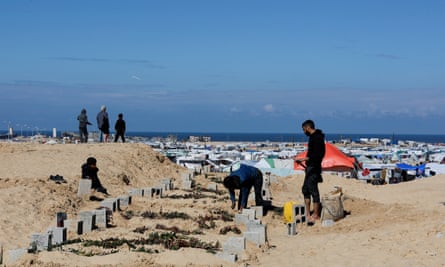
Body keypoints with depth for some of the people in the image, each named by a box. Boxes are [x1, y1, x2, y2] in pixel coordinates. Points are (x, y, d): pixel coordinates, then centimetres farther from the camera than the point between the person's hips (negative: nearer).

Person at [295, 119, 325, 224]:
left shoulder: (317, 138, -15)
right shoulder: (314, 137, 16)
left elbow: (317, 155, -23)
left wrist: (303, 159, -21)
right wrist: (305, 161, 22)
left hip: (314, 168, -11)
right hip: (310, 168, 11)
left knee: (313, 190, -6)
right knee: (305, 189, 13)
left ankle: (316, 215, 0)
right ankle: (308, 214, 17)